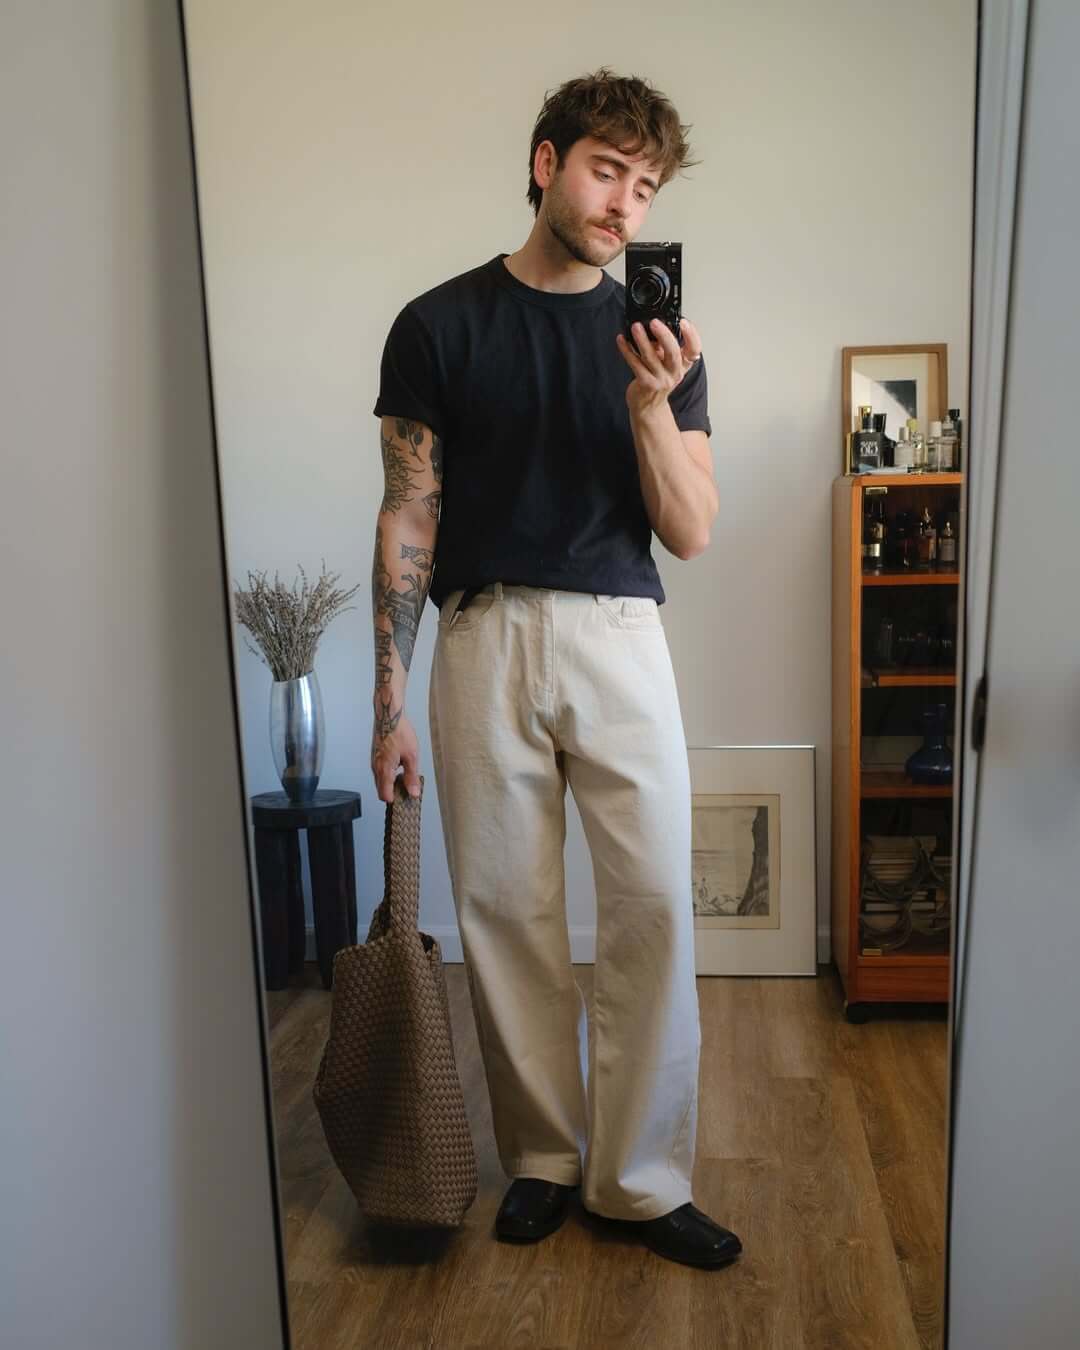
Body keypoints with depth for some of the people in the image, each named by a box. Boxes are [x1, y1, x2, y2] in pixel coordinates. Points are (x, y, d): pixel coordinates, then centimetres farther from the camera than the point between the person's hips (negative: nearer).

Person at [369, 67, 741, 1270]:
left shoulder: (657, 340, 9)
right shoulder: (438, 325, 4)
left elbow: (691, 532, 4)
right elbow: (409, 518, 2)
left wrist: (651, 404, -12)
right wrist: (389, 698, -2)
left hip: (618, 638, 2)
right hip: (484, 639, -1)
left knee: (652, 906, -3)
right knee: (505, 911, 5)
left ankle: (641, 1176, 14)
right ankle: (542, 1156, 24)